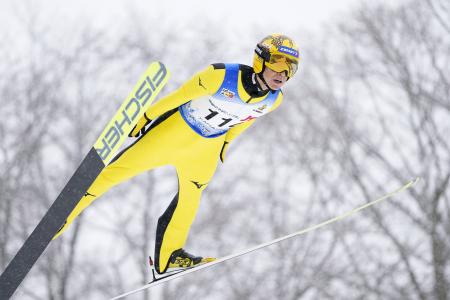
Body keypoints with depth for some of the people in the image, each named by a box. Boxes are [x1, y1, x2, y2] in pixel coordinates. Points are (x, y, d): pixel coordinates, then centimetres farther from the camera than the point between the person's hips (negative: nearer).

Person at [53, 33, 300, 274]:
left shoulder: (273, 100, -13)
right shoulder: (221, 76, -31)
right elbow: (180, 95, -19)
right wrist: (148, 116, -10)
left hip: (206, 149, 5)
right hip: (175, 129, -5)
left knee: (189, 199, 18)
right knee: (120, 169, -5)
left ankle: (167, 256, 35)